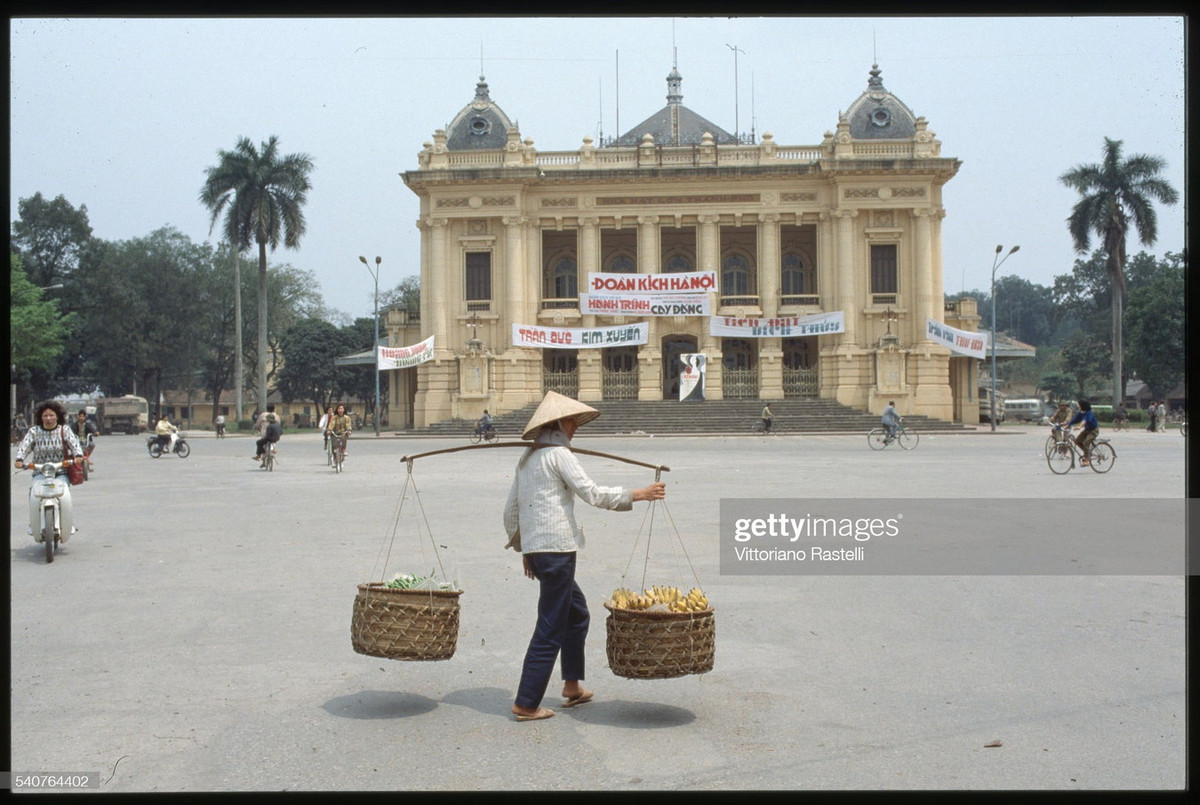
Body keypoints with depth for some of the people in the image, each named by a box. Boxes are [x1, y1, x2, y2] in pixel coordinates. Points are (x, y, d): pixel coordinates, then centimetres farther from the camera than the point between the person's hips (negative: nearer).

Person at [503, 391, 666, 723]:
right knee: (550, 628, -3)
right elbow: (592, 493, -15)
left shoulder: (527, 458, 17)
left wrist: (522, 548, 26)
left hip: (534, 547, 9)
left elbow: (510, 509, 19)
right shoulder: (558, 454, -8)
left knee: (577, 612, 22)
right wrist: (637, 494, -10)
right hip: (556, 547, -9)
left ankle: (572, 686, 27)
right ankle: (526, 705, 0)